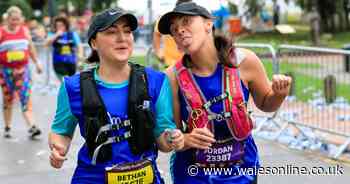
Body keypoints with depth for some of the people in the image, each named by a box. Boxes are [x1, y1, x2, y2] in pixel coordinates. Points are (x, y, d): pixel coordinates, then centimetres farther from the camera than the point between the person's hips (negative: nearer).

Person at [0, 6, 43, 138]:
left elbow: (31, 48, 19)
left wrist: (36, 63, 21)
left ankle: (32, 127, -16)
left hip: (23, 69, 1)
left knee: (26, 98, -9)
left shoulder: (24, 30, 7)